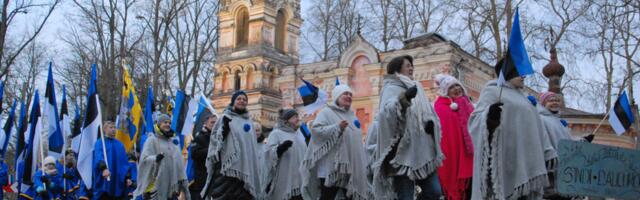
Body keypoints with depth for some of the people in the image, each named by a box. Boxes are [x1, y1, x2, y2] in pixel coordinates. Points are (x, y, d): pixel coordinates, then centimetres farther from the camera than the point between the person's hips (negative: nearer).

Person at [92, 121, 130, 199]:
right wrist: (104, 168, -37)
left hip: (118, 181, 5)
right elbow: (98, 158, -18)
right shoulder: (100, 143, 1)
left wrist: (127, 177, 3)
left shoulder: (120, 144, 18)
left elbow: (125, 162, 15)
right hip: (105, 182, -5)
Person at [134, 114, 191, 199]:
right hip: (156, 184, -5)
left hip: (171, 184, 5)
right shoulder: (152, 140, 2)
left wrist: (183, 181, 11)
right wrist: (155, 158, -32)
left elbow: (180, 164, 16)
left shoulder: (174, 143, 18)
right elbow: (144, 158, -12)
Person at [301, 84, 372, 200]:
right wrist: (337, 127, -23)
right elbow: (315, 129, -14)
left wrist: (362, 164, 16)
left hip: (350, 167, 7)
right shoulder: (327, 112, 1)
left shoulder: (352, 116, 22)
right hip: (331, 167, -7)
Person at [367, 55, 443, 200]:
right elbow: (387, 112, -27)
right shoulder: (391, 89, -5)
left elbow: (425, 114, 24)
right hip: (403, 154, -7)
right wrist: (403, 99, -46)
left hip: (423, 153, 8)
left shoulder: (415, 88, 18)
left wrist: (431, 123, 0)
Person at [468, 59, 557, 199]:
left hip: (524, 160, 7)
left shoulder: (520, 96, 25)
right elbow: (476, 119, -10)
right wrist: (488, 117, -32)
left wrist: (545, 152, 19)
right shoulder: (492, 91, 3)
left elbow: (534, 127, 26)